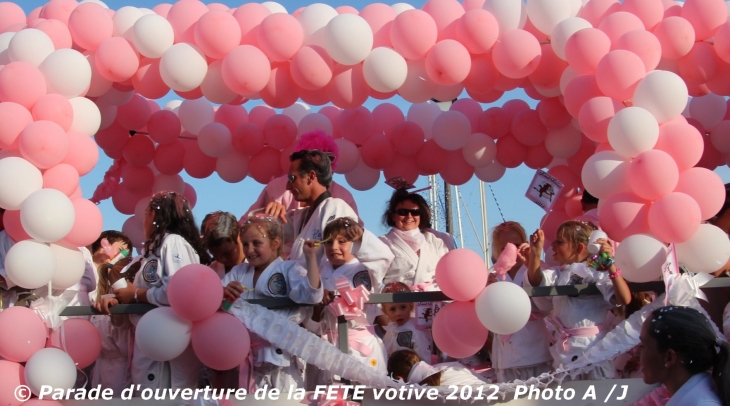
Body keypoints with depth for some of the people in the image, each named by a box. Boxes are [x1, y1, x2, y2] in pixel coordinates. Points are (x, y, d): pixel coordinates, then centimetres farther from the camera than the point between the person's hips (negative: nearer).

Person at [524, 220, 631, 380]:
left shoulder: (599, 275, -6)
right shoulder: (558, 274, 10)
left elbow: (624, 299, -20)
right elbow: (536, 282, -8)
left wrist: (611, 265, -30)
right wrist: (535, 253, -22)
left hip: (594, 349, -5)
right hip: (563, 351, 5)